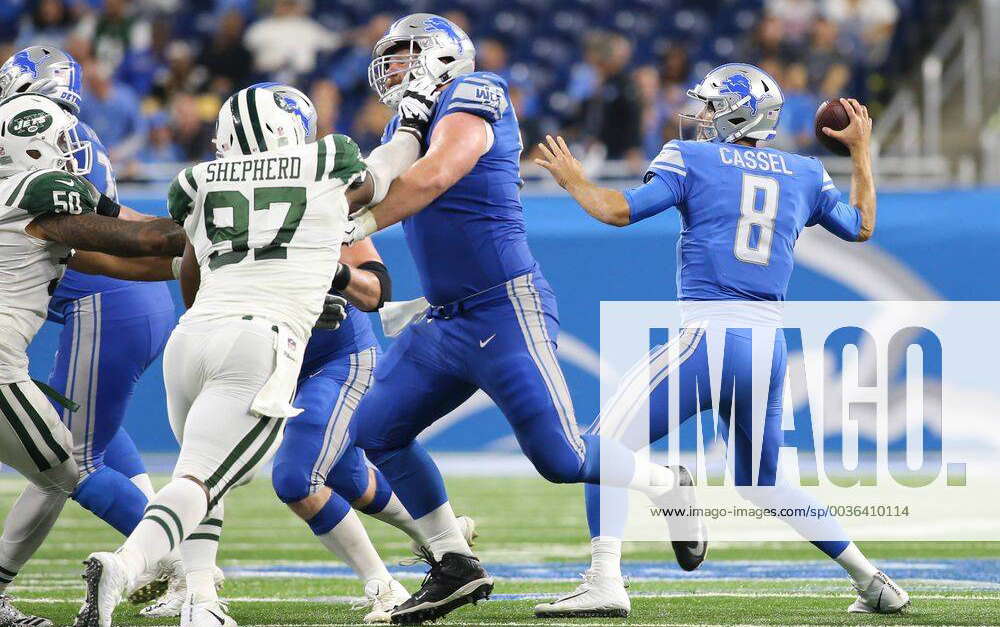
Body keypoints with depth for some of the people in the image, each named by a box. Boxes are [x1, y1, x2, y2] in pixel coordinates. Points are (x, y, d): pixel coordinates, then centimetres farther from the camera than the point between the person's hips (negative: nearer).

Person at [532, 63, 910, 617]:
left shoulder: (692, 159, 1)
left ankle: (605, 582, -22)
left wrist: (573, 181, 13)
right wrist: (860, 152, 43)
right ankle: (872, 582, 19)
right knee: (762, 481, 23)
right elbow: (861, 228, 31)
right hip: (769, 346, 7)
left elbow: (620, 210, -6)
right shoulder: (805, 175, 16)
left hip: (711, 337, -6)